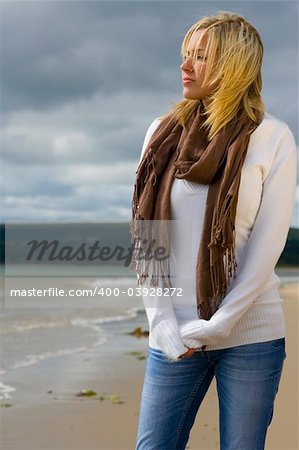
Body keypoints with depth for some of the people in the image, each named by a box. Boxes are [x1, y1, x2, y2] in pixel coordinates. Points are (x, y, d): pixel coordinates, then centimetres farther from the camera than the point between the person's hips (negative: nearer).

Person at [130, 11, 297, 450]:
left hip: (249, 332, -2)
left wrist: (216, 327, -11)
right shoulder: (163, 133, 6)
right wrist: (164, 326, -6)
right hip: (174, 335, 3)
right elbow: (146, 237, 3)